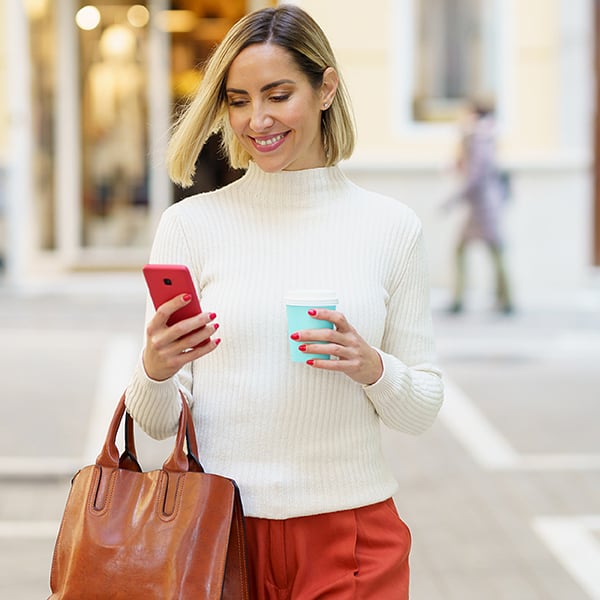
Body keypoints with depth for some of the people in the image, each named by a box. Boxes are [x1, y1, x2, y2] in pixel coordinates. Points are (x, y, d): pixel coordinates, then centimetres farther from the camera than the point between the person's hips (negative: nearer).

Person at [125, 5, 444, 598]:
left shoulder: (391, 227, 1)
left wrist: (373, 368, -15)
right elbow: (157, 421, 0)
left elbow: (422, 408, 5)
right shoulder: (190, 223, -1)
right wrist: (155, 370, -21)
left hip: (351, 535, 1)